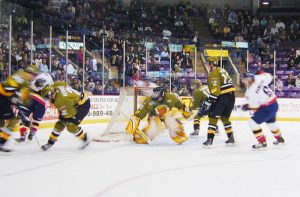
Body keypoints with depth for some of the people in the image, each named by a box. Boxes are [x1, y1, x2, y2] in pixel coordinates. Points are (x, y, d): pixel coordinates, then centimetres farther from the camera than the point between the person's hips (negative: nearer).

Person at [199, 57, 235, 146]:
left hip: (222, 97, -9)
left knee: (213, 117, -3)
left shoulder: (213, 74, -10)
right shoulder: (222, 71, 19)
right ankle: (231, 138, 23)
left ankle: (210, 139, -10)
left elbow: (215, 90, -20)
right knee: (225, 117, 22)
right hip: (231, 96, 9)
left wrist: (208, 102, -18)